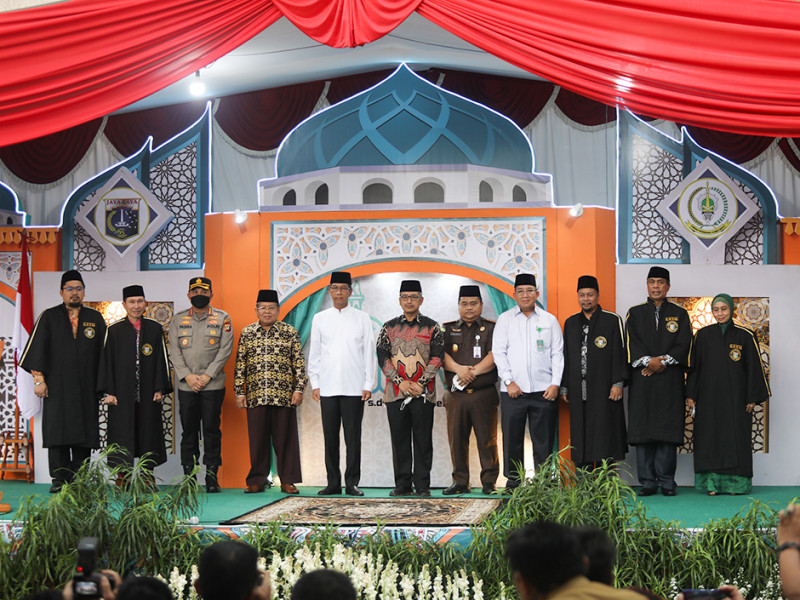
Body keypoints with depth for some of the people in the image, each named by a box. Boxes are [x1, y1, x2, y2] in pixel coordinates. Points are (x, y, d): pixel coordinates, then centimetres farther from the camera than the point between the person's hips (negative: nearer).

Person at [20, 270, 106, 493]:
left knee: (84, 433, 0)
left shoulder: (95, 318, 11)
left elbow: (103, 351, 11)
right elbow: (37, 348, 2)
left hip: (86, 388, 1)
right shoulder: (49, 317, 6)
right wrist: (39, 379, -7)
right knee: (57, 432, -5)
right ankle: (60, 479, 1)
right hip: (57, 387, -1)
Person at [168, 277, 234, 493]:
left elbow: (225, 350, -3)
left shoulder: (222, 319, 4)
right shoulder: (178, 320, 10)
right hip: (186, 386, 2)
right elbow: (174, 351, 3)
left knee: (212, 432, -2)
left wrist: (207, 375, -11)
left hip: (213, 385, -2)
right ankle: (189, 477, 8)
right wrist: (187, 376, -9)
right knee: (188, 432, 3)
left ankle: (212, 477, 4)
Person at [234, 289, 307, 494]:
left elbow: (299, 363, 4)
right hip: (255, 397, 1)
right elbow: (240, 364, 10)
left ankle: (288, 480, 9)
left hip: (284, 397, -1)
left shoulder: (289, 332, 5)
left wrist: (299, 389, -3)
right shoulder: (247, 333, 10)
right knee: (258, 439, 4)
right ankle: (257, 480, 13)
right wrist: (239, 392, 4)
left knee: (285, 438, 1)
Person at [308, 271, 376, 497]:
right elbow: (314, 354, 12)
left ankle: (352, 483, 3)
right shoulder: (320, 319, 11)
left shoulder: (362, 318, 7)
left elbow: (369, 353, 5)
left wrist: (368, 385, -1)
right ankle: (333, 483, 9)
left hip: (354, 388, -1)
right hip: (327, 388, 2)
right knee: (330, 437, 3)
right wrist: (314, 384, 4)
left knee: (353, 437, -2)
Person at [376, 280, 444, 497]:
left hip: (423, 392, -2)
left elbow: (437, 358, -1)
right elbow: (383, 357, 2)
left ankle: (422, 485, 5)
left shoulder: (432, 327, 5)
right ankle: (403, 484, 11)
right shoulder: (389, 328, 10)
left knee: (423, 440, 0)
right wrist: (401, 382, -10)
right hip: (395, 391, 2)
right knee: (399, 440, 4)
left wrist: (419, 384, -11)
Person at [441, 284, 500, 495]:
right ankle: (460, 482, 13)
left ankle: (489, 482, 7)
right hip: (455, 396, 2)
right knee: (457, 440, 4)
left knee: (487, 440, -2)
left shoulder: (491, 329, 8)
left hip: (484, 394, -2)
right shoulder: (448, 329, 15)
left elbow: (494, 356, -6)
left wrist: (473, 372, -18)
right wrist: (458, 369, -16)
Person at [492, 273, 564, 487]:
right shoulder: (505, 319, 9)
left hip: (544, 390, 0)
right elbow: (498, 352, 3)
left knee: (543, 440, 1)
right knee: (512, 438, 2)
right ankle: (513, 480, 11)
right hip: (513, 390, 0)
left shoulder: (549, 320, 10)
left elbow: (557, 354, 8)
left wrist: (555, 384, -3)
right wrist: (509, 381, -7)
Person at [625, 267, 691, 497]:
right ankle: (648, 482, 2)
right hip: (642, 382, 1)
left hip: (670, 382, -1)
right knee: (643, 432, -2)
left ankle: (667, 482, 1)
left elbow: (683, 345, 1)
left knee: (668, 432, -4)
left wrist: (662, 361, -12)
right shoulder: (635, 314, 11)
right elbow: (631, 344, 1)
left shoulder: (679, 314, 10)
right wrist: (649, 361, -14)